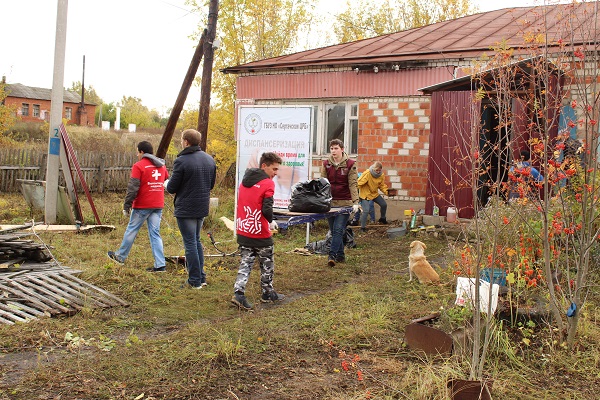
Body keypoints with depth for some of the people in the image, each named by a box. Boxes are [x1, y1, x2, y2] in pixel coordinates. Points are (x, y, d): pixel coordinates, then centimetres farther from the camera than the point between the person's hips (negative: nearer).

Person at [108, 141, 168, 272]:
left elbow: (132, 188, -13)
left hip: (142, 206, -5)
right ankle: (160, 265, -1)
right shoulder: (162, 166, 11)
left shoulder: (139, 166, -9)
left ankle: (120, 256, 26)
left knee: (131, 230, 10)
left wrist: (127, 206, -9)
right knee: (155, 234, 5)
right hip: (158, 205, 5)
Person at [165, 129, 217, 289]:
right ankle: (201, 277, 21)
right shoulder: (209, 159, 6)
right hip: (202, 208, 7)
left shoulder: (181, 161, -17)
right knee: (196, 241, 19)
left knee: (190, 243, 1)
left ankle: (195, 280, 6)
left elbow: (172, 188, -13)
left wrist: (166, 184, 9)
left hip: (186, 209, -7)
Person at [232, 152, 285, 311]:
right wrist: (271, 222, -1)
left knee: (245, 263, 9)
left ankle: (238, 293, -4)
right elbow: (267, 209, -20)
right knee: (267, 264, 13)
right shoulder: (268, 184, -13)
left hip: (243, 231, 6)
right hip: (260, 233, -6)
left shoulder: (245, 180, 10)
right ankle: (268, 293, 25)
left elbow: (242, 203, 14)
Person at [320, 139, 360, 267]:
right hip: (330, 202, 4)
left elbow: (353, 184, -7)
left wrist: (355, 202, -16)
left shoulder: (350, 164, -3)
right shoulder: (326, 164, 7)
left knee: (338, 230, -11)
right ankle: (340, 255, 19)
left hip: (345, 202, -4)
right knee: (333, 231, 8)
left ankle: (332, 255, -13)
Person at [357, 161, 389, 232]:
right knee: (366, 210, -16)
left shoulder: (381, 175, -7)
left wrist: (387, 191, -16)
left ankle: (382, 218, 42)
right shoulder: (367, 174, -26)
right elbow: (359, 183, -25)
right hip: (365, 194, -7)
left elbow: (382, 185, 1)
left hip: (375, 194, 7)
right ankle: (363, 227, -2)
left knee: (384, 205, 14)